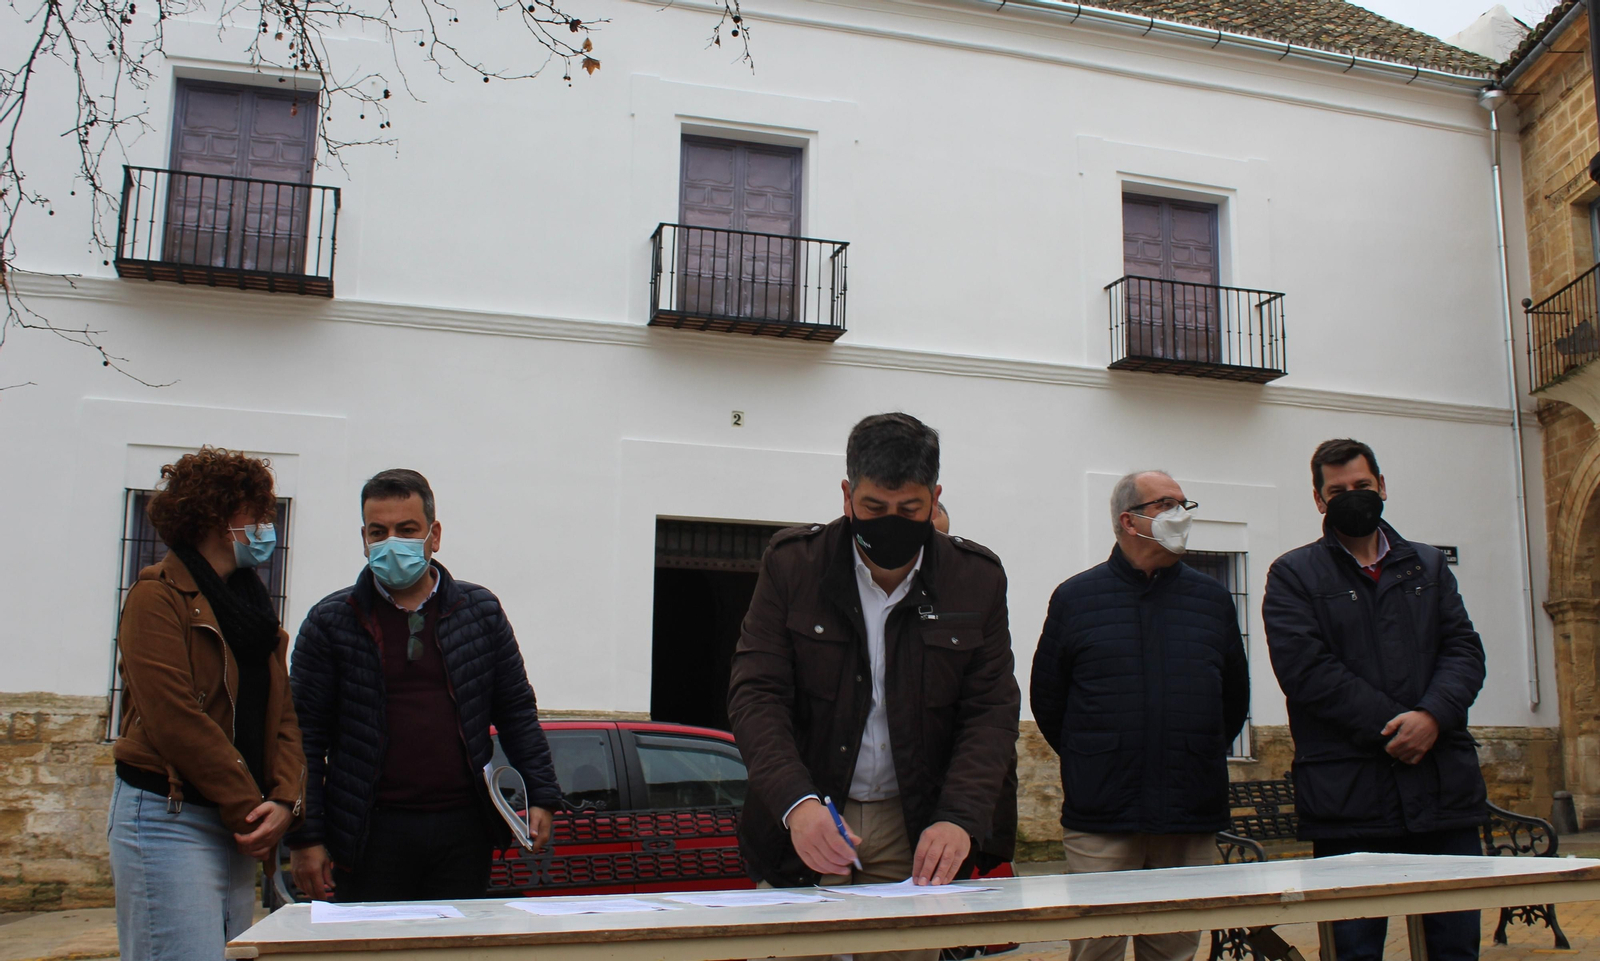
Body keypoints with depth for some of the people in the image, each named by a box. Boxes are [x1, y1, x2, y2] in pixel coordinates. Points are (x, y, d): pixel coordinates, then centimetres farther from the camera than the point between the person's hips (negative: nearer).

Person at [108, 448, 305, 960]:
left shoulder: (253, 602, 17)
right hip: (168, 818, -7)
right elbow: (176, 720, -15)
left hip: (239, 828, 8)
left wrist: (285, 802, -5)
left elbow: (283, 715, 11)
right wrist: (251, 810, -13)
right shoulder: (159, 595, -7)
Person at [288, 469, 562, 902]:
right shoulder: (331, 620, 3)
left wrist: (541, 797, 4)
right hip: (372, 833, -1)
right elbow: (306, 737, 1)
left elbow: (517, 712, 11)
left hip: (463, 831, 2)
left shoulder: (480, 610, 7)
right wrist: (305, 837, -4)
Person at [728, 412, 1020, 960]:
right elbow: (755, 694, -8)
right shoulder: (791, 563, -4)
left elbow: (992, 710, -2)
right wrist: (796, 802, -25)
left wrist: (959, 818, -18)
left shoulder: (977, 580, -1)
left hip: (916, 834, 1)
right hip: (804, 827, -1)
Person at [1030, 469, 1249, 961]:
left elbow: (1235, 698, 19)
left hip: (1191, 818, 2)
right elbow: (1046, 698, 9)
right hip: (1100, 821, -2)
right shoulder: (1074, 598, 3)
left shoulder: (1214, 600, 9)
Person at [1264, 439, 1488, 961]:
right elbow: (1305, 668, -8)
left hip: (1445, 787, 4)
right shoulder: (1294, 575, 3)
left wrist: (1432, 716, -12)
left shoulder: (1429, 566, 17)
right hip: (1349, 796, -3)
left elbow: (1463, 649, 7)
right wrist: (1395, 726, -13)